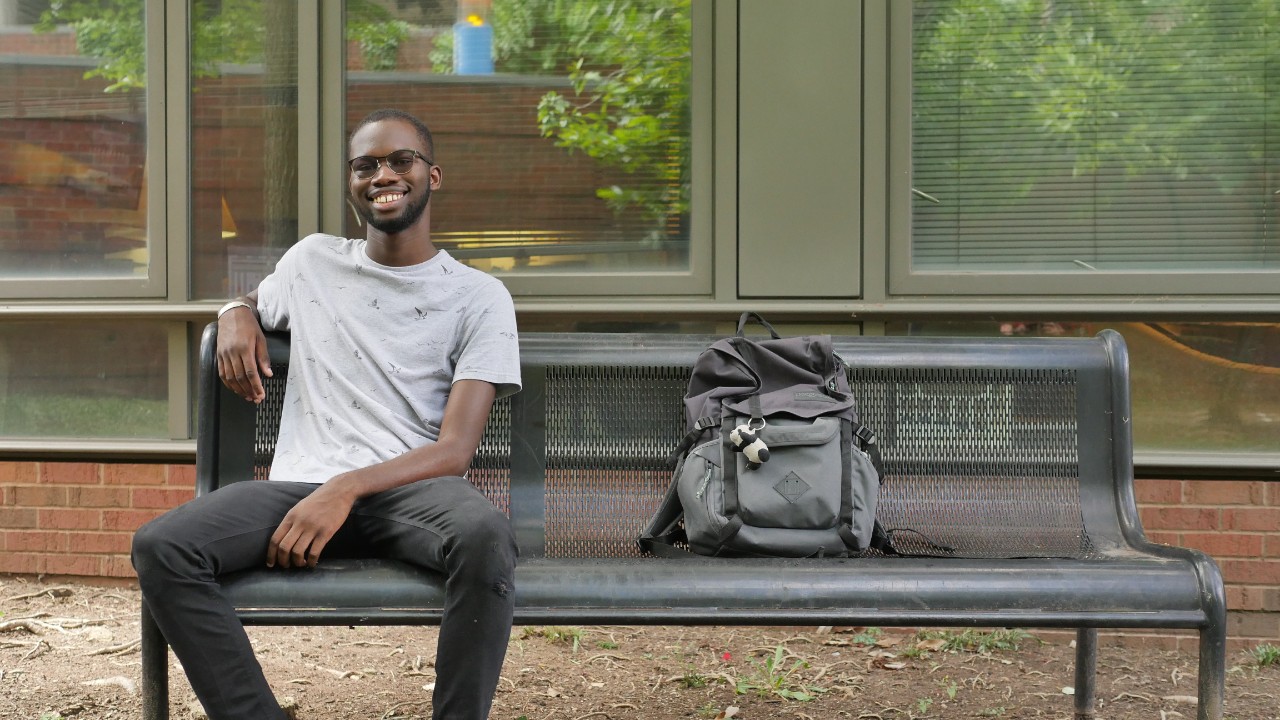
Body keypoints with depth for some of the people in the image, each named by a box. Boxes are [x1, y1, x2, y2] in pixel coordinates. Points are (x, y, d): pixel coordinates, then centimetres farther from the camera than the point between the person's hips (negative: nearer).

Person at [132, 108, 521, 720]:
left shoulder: (479, 297, 8)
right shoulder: (313, 260, 20)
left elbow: (455, 450, -1)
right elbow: (250, 302, 42)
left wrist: (347, 488, -18)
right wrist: (236, 318, 15)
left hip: (410, 489, -3)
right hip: (299, 486, 3)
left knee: (486, 537, -39)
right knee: (158, 548, -26)